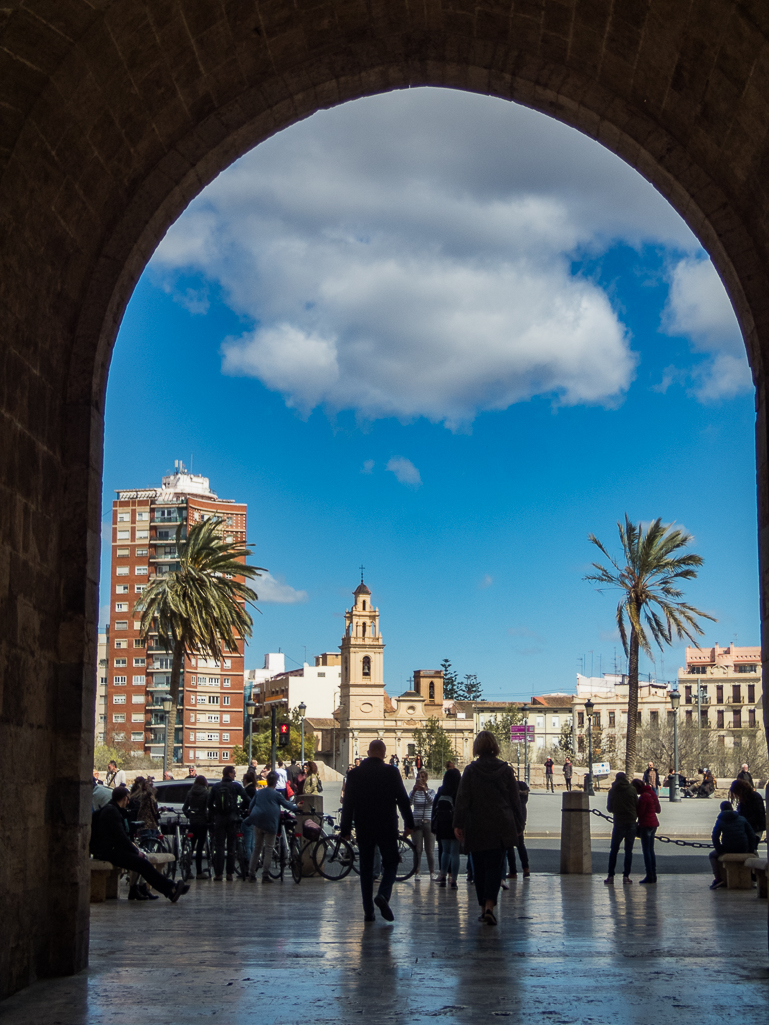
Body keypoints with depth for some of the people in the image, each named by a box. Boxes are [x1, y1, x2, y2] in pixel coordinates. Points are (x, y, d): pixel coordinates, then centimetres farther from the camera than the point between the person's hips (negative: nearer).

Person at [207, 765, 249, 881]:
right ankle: (230, 873, 4)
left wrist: (212, 815, 15)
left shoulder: (215, 787, 6)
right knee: (231, 846, 5)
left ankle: (218, 873, -3)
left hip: (219, 819, 1)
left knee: (218, 846, 3)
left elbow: (209, 803, 3)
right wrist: (241, 808, 10)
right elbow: (246, 800, -8)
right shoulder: (236, 786, -2)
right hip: (232, 819, -1)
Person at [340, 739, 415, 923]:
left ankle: (368, 912, 6)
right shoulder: (391, 772, -5)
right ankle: (383, 895, -16)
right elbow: (403, 799, -3)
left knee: (366, 868, 9)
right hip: (387, 828, -2)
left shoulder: (355, 774, 1)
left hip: (363, 829, 2)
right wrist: (409, 823, 7)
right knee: (390, 863, 10)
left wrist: (345, 829, 7)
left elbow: (348, 803, 1)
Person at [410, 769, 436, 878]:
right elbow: (409, 802, -12)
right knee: (417, 849, -2)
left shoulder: (431, 791, 5)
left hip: (428, 823, 0)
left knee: (430, 850, 0)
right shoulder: (414, 791, 6)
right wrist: (414, 791, -28)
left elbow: (432, 801, -16)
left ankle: (432, 872, 8)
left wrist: (425, 791, -32)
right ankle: (416, 872, 2)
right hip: (417, 823, 0)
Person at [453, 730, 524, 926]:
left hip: (477, 828, -1)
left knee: (479, 868, 11)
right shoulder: (506, 770, 2)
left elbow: (462, 800, -6)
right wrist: (518, 826, 13)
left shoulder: (471, 770, -4)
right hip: (501, 827, 1)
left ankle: (483, 906, 15)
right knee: (495, 866, 0)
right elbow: (515, 800, 6)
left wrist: (458, 824, -3)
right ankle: (489, 905, -17)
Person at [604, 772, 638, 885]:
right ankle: (626, 876, 2)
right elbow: (637, 806, 1)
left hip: (618, 823, 0)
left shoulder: (612, 791, 0)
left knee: (614, 850, 7)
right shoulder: (632, 790, -1)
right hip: (631, 823, 0)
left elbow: (609, 808, 7)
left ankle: (610, 876, 3)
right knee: (628, 850, 6)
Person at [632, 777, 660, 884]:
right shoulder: (652, 793, 11)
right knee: (651, 850, 13)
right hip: (654, 823, 9)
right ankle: (653, 875, 14)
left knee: (646, 850, -5)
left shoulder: (643, 796, -17)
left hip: (646, 824, -9)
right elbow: (658, 810, 17)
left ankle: (649, 876, -6)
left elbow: (640, 812, -16)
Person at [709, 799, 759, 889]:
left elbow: (715, 838, -7)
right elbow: (752, 836, 5)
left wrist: (719, 850, 2)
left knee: (712, 855, 25)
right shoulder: (742, 819, 7)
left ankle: (718, 878, 9)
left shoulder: (720, 821, 1)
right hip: (743, 850, 3)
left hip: (728, 850, -3)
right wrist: (750, 850, 12)